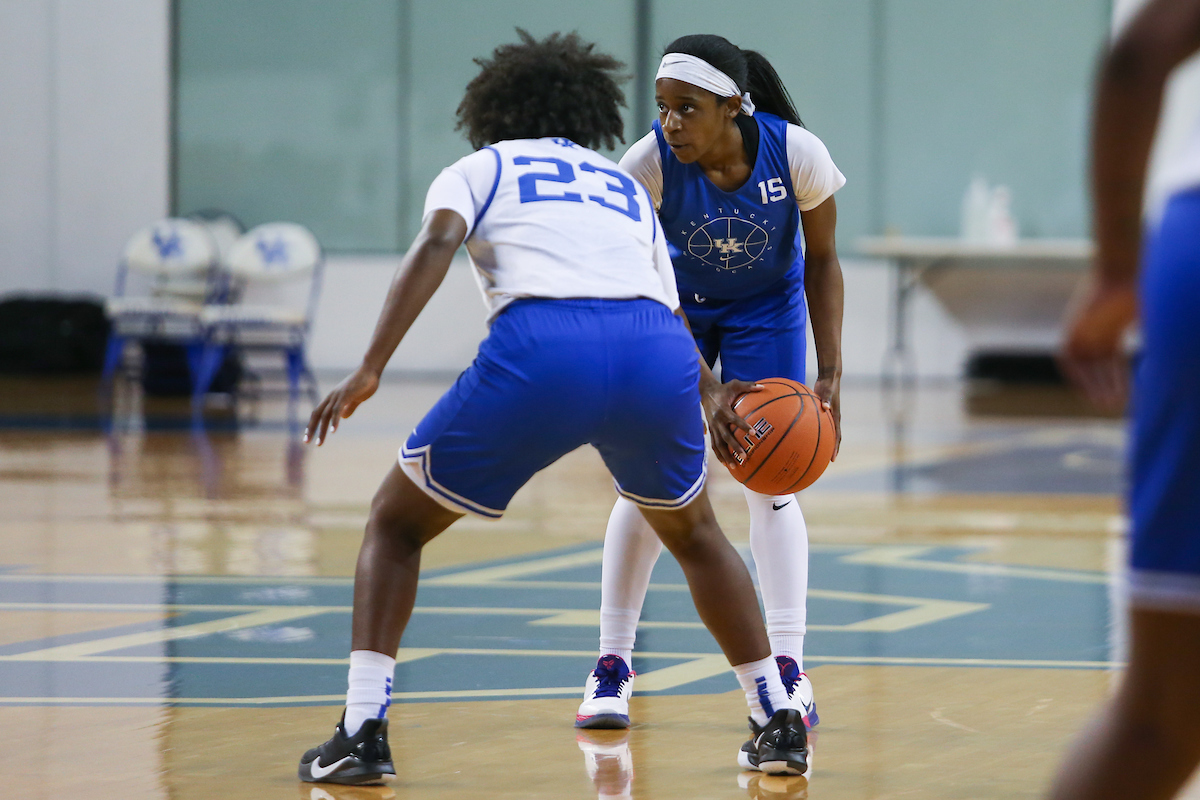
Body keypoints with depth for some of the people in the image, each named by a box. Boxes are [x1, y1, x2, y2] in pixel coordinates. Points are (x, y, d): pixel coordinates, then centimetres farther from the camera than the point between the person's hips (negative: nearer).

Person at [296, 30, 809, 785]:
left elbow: (437, 242, 2)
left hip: (540, 350, -3)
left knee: (396, 523, 18)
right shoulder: (628, 188, 36)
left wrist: (370, 371, -5)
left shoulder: (478, 169, 25)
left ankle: (363, 731, 3)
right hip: (656, 351, 3)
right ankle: (780, 721, 30)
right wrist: (714, 409, 57)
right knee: (693, 532, 33)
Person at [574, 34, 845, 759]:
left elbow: (822, 261, -13)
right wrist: (706, 388, -34)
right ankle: (614, 664, 4)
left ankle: (789, 668, -4)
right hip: (677, 307, 0)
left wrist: (830, 374, -19)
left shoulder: (797, 154, -29)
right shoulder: (647, 166, -31)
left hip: (766, 307, 0)